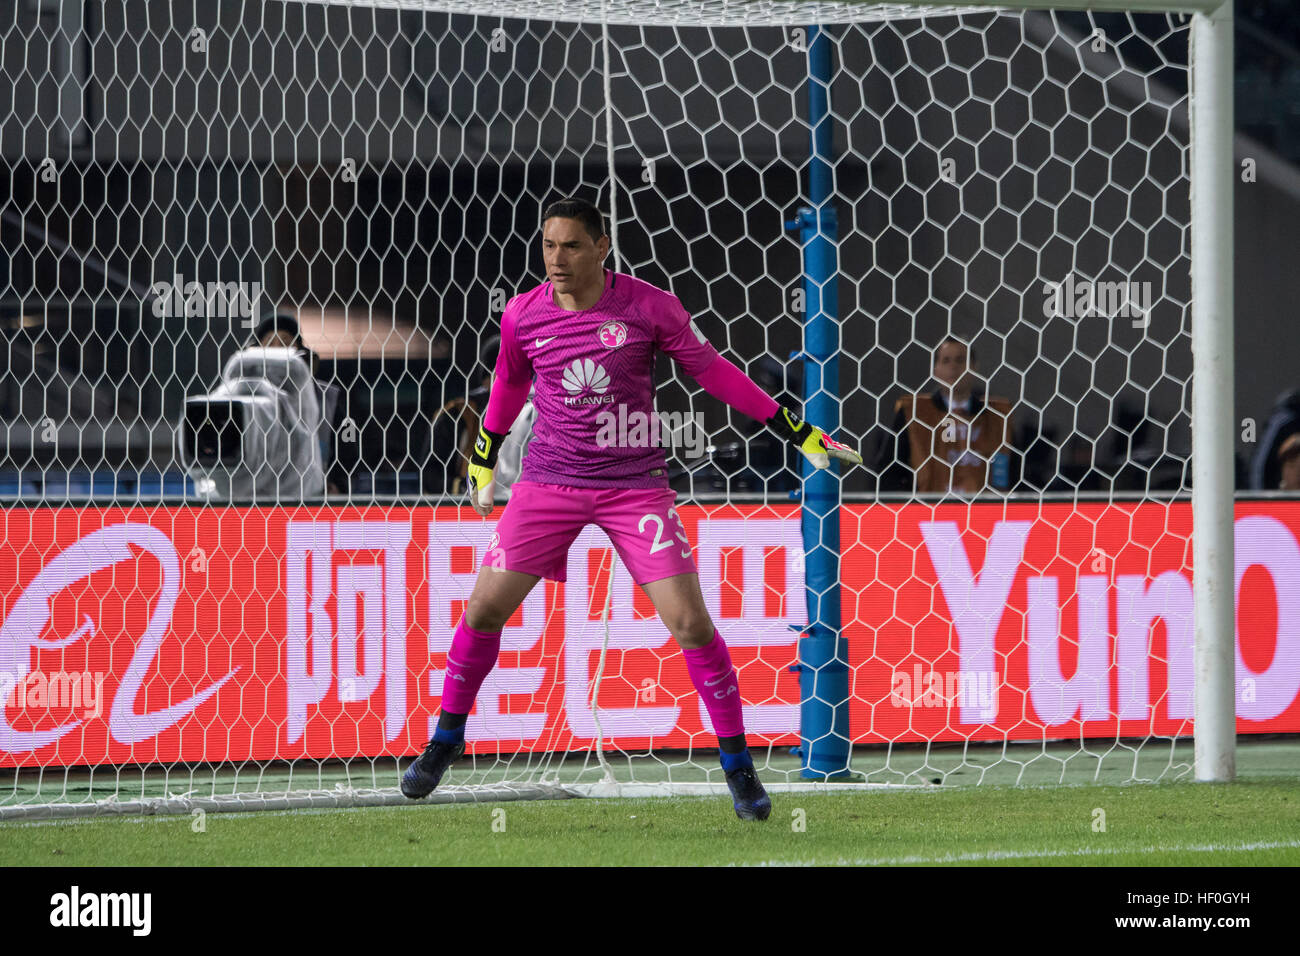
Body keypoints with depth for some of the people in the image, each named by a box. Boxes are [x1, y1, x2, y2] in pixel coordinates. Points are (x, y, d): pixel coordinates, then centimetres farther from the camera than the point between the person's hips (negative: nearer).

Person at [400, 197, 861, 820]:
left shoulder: (649, 307, -9)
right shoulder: (522, 316, -2)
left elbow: (715, 373, 0)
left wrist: (801, 434, 1)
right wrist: (483, 460, 29)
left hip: (635, 483, -2)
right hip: (549, 482, 2)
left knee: (690, 621, -11)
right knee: (483, 610, -3)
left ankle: (738, 766, 3)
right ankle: (446, 740, 19)